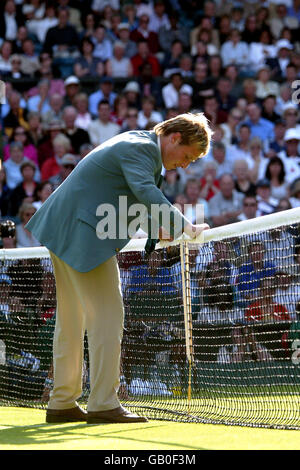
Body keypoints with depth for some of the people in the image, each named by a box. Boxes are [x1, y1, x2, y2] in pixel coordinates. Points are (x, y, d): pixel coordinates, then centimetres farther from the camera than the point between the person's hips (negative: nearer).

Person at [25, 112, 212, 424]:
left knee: (71, 320, 15)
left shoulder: (140, 145, 16)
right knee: (107, 315, -9)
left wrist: (159, 230, 9)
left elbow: (138, 195, 25)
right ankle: (103, 404, -9)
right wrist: (184, 227, -37)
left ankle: (62, 403, 21)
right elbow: (145, 192, -32)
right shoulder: (141, 148, -16)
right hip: (85, 237, -11)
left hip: (64, 232, 11)